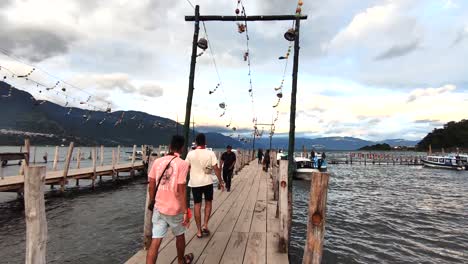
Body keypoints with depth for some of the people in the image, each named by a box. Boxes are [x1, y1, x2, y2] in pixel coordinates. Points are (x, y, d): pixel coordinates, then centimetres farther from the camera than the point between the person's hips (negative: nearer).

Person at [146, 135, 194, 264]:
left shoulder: (157, 161, -1)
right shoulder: (182, 164, -16)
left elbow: (151, 185, 4)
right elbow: (180, 190, -18)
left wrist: (151, 202, 19)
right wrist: (185, 211, -11)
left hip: (158, 208, 3)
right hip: (175, 209, -3)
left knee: (155, 241, 7)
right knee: (180, 235, 21)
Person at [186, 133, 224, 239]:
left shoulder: (191, 154, -5)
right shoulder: (210, 153, -9)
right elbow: (216, 169, -9)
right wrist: (221, 181, 0)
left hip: (195, 183, 1)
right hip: (207, 182, -1)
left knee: (197, 205, 10)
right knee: (208, 203, 19)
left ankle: (199, 231, 16)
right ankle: (205, 225, 10)